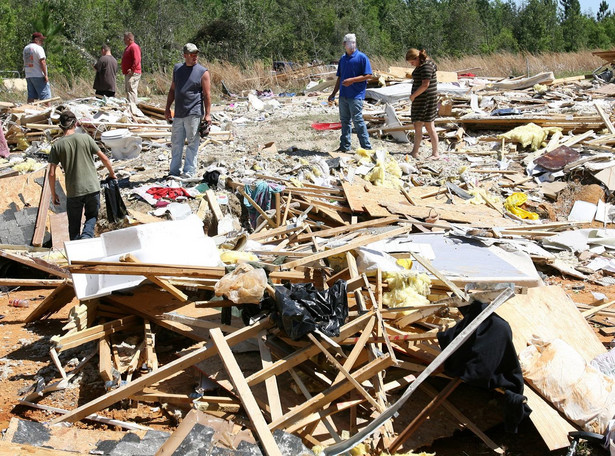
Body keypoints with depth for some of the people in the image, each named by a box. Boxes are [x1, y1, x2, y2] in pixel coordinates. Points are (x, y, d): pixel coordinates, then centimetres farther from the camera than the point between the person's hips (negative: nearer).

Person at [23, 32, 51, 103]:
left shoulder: (25, 48, 17)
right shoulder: (38, 48, -10)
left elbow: (25, 63, 17)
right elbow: (42, 62, -17)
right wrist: (45, 74, -15)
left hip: (28, 76, 8)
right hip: (38, 76, -8)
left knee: (31, 96, 7)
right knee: (45, 95, -6)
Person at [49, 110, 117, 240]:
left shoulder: (57, 145, -2)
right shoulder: (85, 138, -2)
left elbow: (51, 173, -4)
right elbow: (104, 158, 2)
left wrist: (53, 194, 8)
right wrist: (112, 173, 19)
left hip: (73, 191, 0)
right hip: (92, 187, 0)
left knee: (74, 225, 15)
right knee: (92, 216, 19)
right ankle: (86, 236, -7)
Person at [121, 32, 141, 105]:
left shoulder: (134, 47, -12)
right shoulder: (128, 47, 22)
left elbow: (137, 60, -22)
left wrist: (132, 69, -26)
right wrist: (125, 70, 19)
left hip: (133, 73, -11)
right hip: (128, 73, 11)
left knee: (131, 90, -16)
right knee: (128, 90, 13)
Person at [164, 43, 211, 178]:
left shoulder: (202, 72, -3)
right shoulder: (177, 69, 11)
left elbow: (206, 95, -6)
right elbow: (172, 90, 18)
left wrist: (207, 114, -11)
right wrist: (167, 108, 14)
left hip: (194, 114, -5)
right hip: (178, 114, 5)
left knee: (192, 143, 0)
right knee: (176, 143, 11)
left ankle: (189, 172, 6)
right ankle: (174, 171, 21)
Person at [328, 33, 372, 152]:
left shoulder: (362, 57, -6)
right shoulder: (343, 59, 14)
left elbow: (368, 75, -10)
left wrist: (352, 80, -18)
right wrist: (333, 93, 19)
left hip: (356, 95, -7)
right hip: (343, 95, 7)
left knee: (357, 120, -8)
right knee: (345, 121, 11)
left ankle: (366, 146, -1)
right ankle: (345, 146, 20)